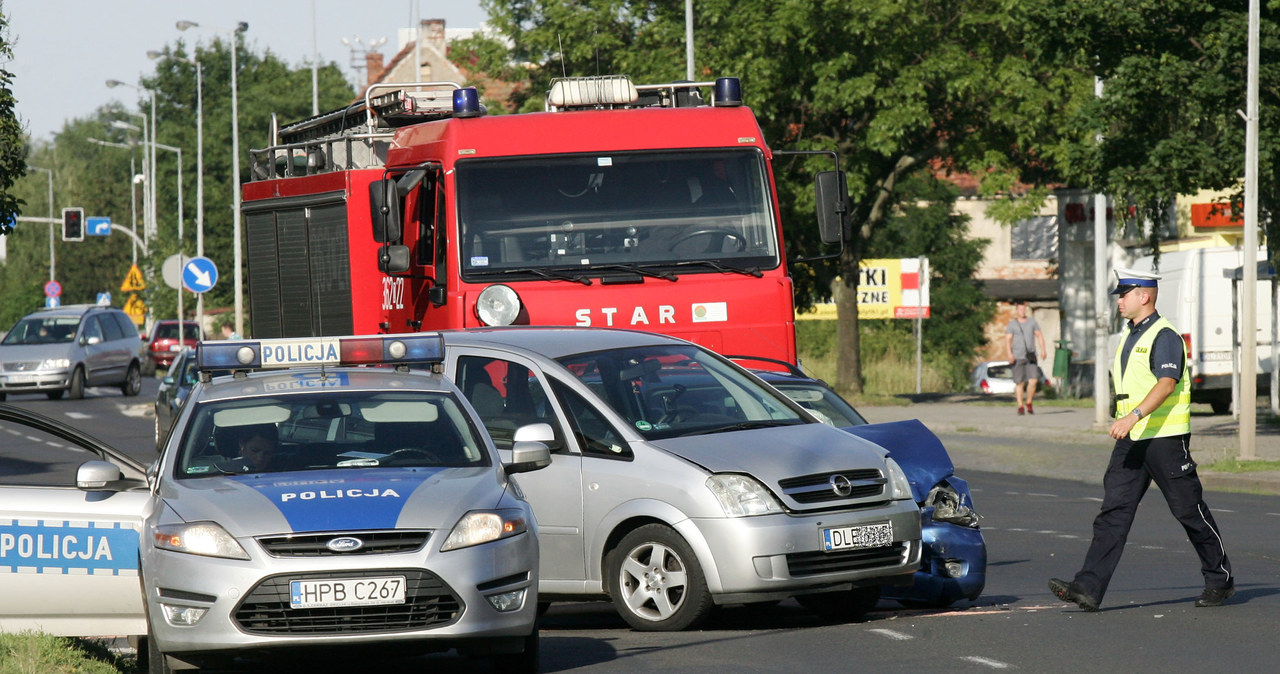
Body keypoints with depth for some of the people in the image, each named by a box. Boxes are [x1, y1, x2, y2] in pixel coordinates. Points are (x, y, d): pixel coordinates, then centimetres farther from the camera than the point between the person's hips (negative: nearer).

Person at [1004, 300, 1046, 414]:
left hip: (1031, 357, 2)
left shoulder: (1032, 322, 10)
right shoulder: (1012, 324, 3)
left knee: (1033, 380, -10)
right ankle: (1020, 406, 5)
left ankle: (1029, 403, 8)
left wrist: (1043, 350, -4)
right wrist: (1010, 354, -19)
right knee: (1020, 383, -3)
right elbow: (1007, 340, -4)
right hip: (1018, 357, -2)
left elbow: (1039, 336, 10)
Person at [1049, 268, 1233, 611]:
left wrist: (1133, 416, -35)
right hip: (1132, 440, 8)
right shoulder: (1130, 335, 16)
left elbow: (1166, 383, -25)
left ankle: (1220, 580, 19)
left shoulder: (1164, 336, -12)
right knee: (1113, 512, -4)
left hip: (1166, 437, -8)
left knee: (1190, 511, 3)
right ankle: (1089, 588, -12)